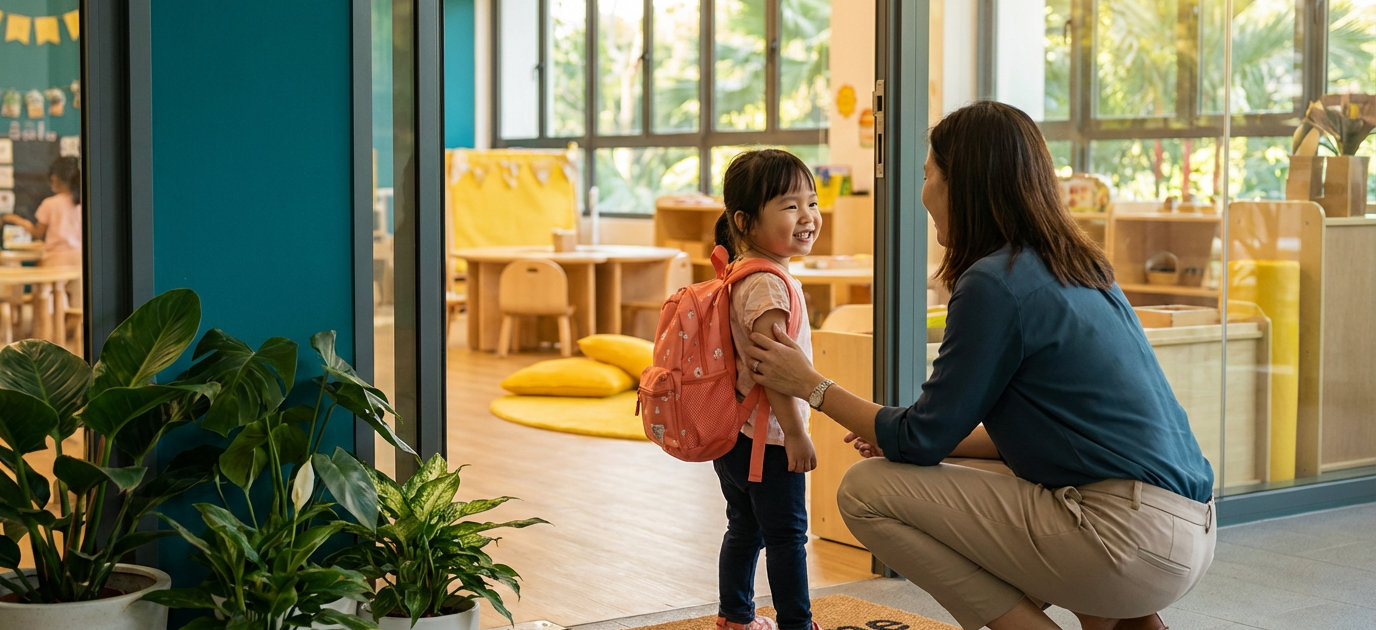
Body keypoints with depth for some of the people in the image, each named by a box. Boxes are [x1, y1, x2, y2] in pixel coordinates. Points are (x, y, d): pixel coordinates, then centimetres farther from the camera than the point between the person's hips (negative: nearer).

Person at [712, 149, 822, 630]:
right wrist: (795, 432, -24)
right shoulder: (769, 284, -23)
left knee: (745, 528, 20)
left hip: (735, 432, 10)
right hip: (766, 436, -10)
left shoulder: (740, 273, 10)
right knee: (787, 534, 0)